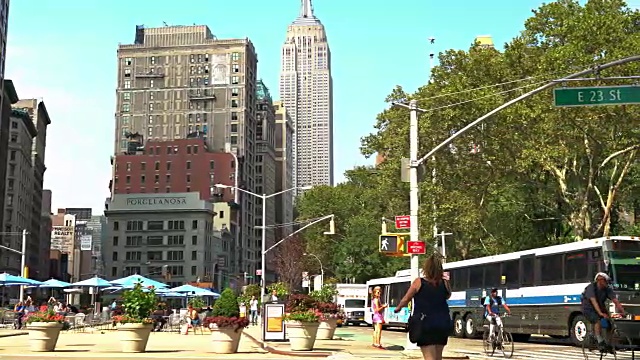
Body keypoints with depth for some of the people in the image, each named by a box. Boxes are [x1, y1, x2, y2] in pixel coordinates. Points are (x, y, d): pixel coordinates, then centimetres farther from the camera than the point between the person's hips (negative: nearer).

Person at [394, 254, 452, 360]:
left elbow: (406, 299, 4)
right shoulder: (443, 283, 1)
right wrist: (447, 282, 13)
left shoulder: (419, 282, -8)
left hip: (425, 325, -4)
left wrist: (398, 308, 23)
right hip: (443, 324, 4)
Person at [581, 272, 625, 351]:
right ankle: (600, 343, -26)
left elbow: (615, 300, -15)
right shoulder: (591, 287, -22)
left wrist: (622, 311, -29)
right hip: (588, 309, -6)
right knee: (598, 321, -32)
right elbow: (594, 301, -33)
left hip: (600, 308, 6)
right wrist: (600, 313, -44)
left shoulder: (607, 289, -7)